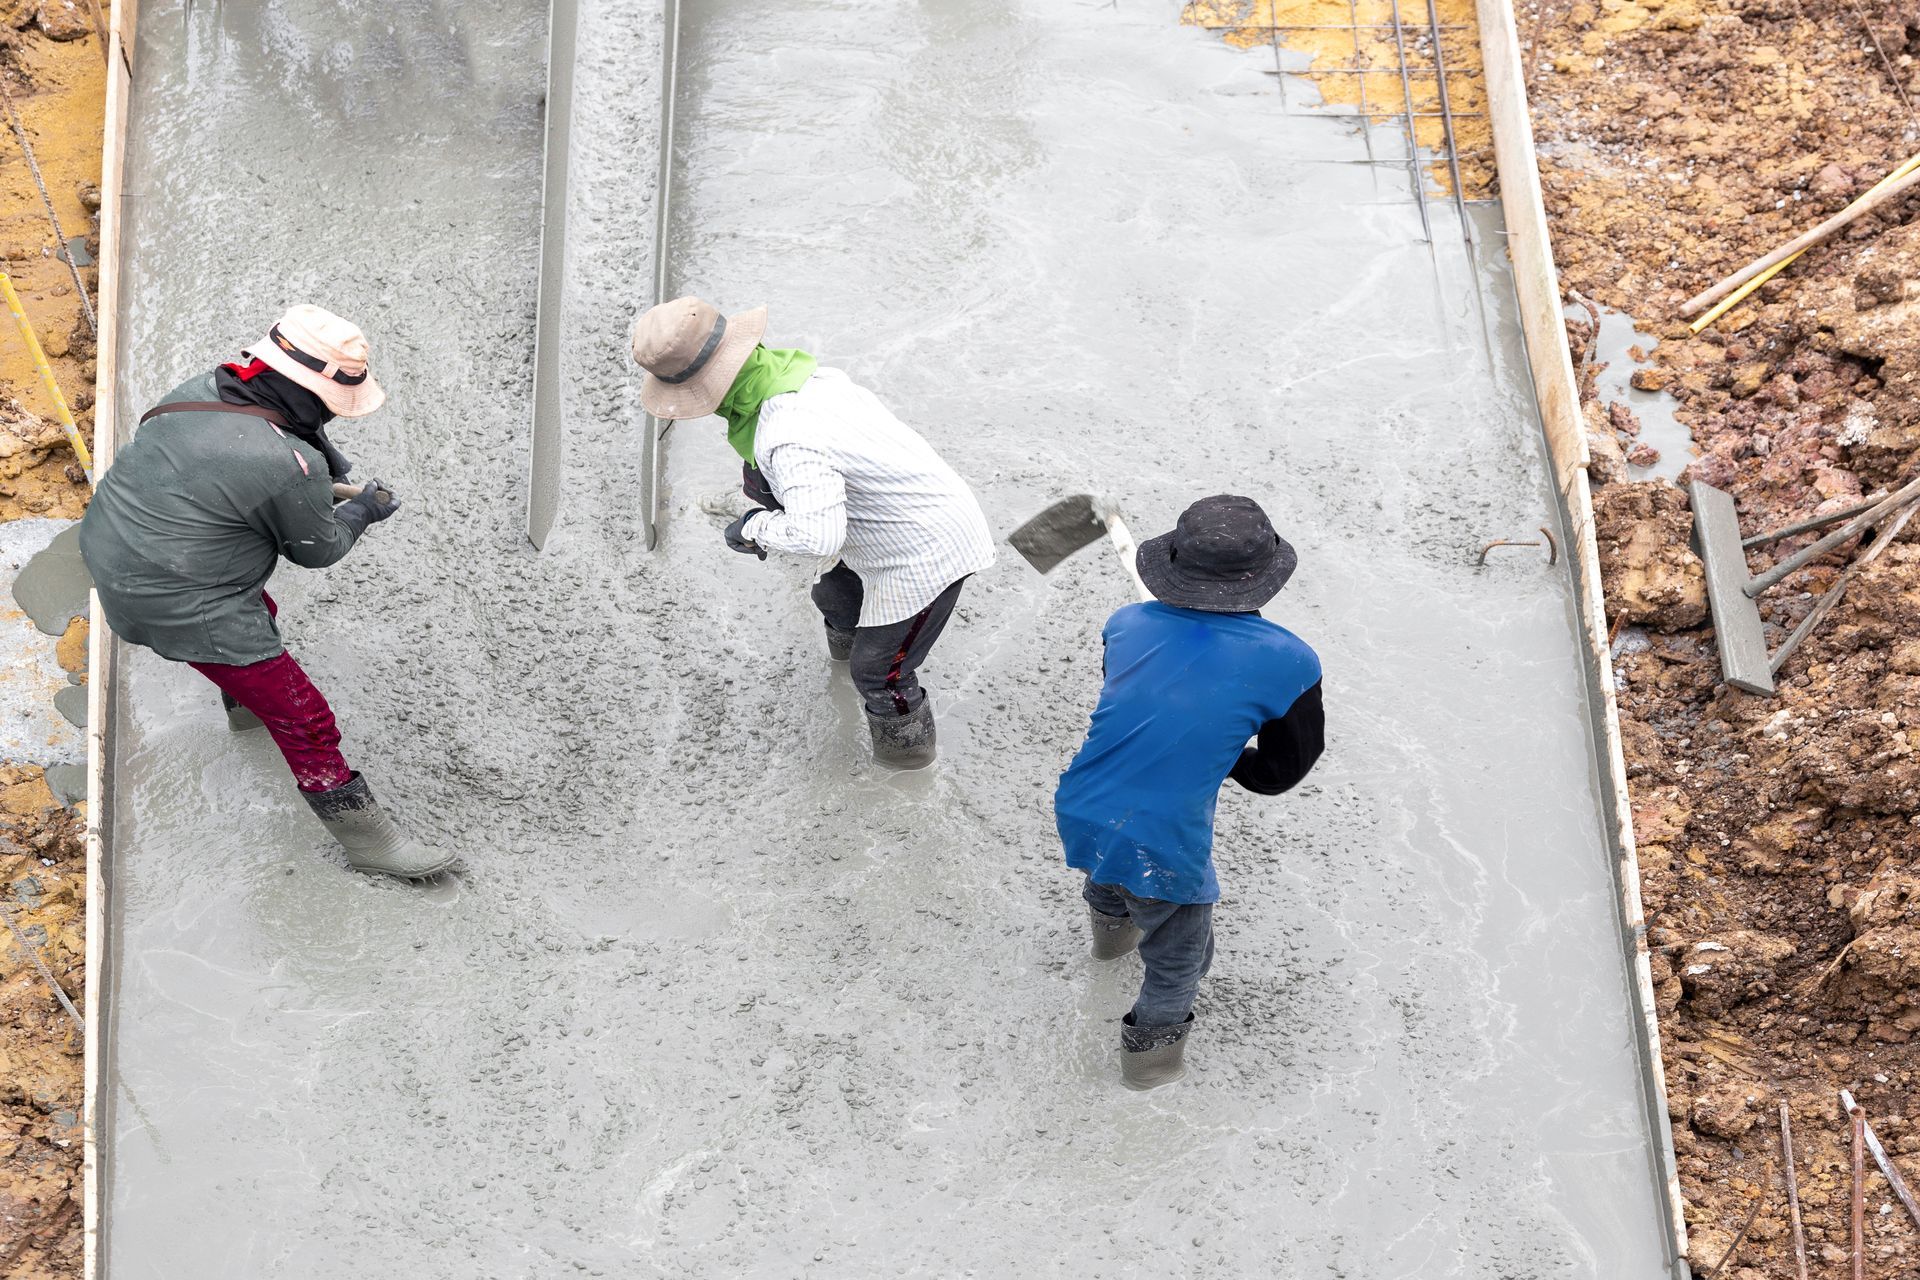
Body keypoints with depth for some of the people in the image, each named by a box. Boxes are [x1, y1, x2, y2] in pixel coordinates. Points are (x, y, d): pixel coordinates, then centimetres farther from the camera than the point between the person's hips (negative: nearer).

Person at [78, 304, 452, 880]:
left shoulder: (204, 387, -5)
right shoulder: (292, 469, -27)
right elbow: (317, 549, -7)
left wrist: (324, 455, 12)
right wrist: (362, 512, 10)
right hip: (178, 605, -9)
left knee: (258, 614, 37)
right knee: (303, 720, 1)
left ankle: (244, 702, 65)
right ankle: (367, 837, 11)